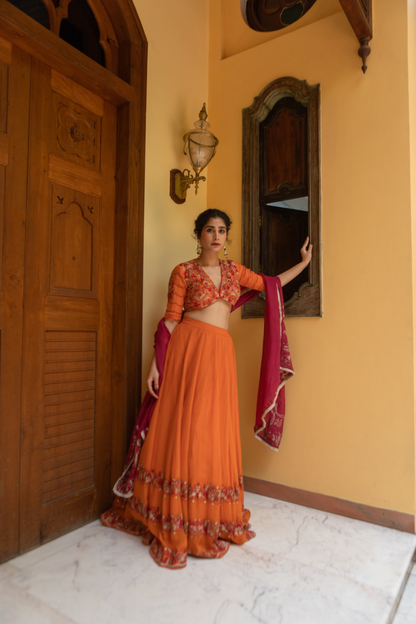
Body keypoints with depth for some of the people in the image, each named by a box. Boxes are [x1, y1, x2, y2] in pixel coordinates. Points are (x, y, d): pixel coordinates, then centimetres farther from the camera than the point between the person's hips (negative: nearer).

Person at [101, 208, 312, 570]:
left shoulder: (234, 270, 17)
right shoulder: (183, 272, 4)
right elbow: (171, 320, 1)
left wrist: (304, 263, 27)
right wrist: (155, 365, -4)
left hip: (221, 354, 4)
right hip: (187, 348, -4)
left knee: (215, 432, 7)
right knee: (182, 428, -3)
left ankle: (211, 520, 24)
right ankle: (175, 525, 10)